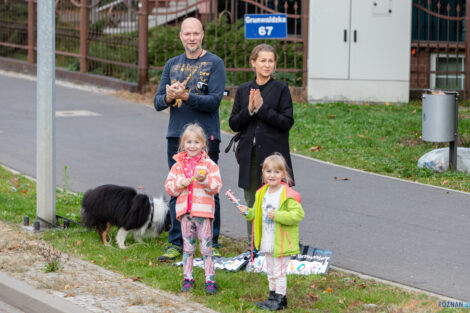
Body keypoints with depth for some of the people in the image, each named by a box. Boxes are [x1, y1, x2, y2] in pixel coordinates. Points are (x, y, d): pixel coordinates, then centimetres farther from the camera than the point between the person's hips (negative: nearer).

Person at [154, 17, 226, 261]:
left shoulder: (214, 63, -1)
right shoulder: (172, 65, 13)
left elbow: (214, 101, -12)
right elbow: (157, 102, 10)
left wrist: (185, 96, -23)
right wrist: (168, 97, -13)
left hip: (206, 137, -4)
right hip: (176, 137, 4)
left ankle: (211, 244, 7)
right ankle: (176, 244, 11)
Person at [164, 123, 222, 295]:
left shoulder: (209, 164, 0)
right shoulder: (178, 165, 8)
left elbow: (216, 186, -7)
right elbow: (169, 187, 6)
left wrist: (204, 180, -24)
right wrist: (180, 183, -13)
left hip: (203, 210, -3)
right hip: (185, 210, 3)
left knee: (206, 247, -1)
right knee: (187, 246, 10)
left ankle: (210, 280, 4)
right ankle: (188, 278, 18)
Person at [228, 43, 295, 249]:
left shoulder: (281, 89, 0)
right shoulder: (243, 90, 10)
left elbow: (287, 122, -7)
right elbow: (233, 124, 7)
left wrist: (262, 107, -15)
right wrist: (249, 110, -11)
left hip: (274, 154, -4)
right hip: (250, 155, 4)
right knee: (251, 202, 8)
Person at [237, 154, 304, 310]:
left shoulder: (288, 195, -17)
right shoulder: (262, 193, 8)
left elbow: (298, 214, -23)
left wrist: (277, 215, -28)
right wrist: (248, 212, 5)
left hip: (282, 243, -8)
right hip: (267, 243, 8)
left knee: (279, 272, -1)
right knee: (270, 272, 18)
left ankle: (280, 300, 9)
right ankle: (273, 296, 30)